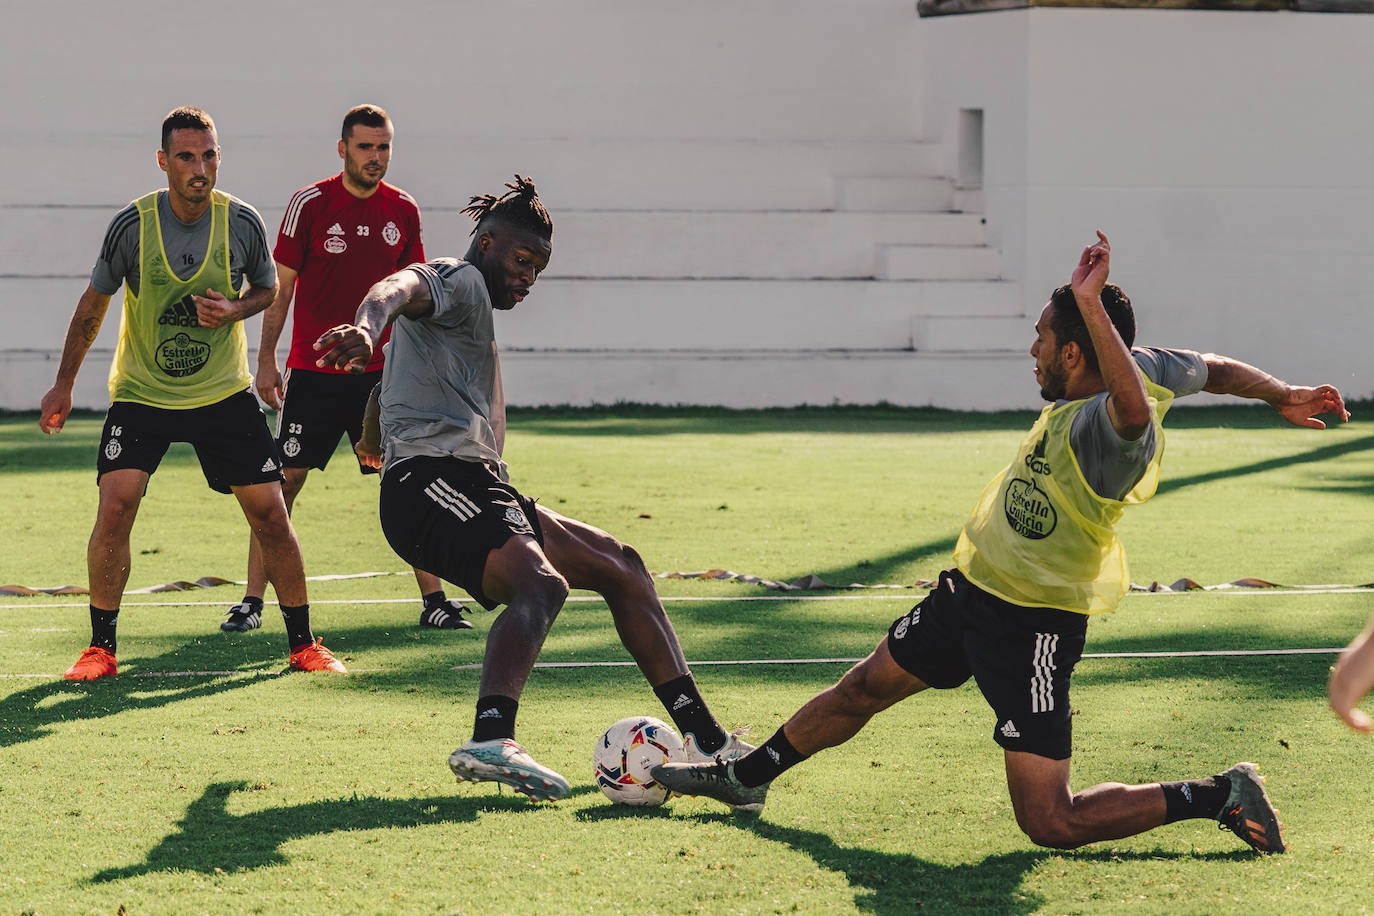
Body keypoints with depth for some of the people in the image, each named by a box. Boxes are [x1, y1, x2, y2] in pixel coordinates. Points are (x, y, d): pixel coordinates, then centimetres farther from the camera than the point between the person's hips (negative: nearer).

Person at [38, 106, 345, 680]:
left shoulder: (242, 222, -10)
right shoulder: (132, 224, -13)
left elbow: (267, 287, 9)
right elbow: (93, 304, 1)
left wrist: (235, 310, -14)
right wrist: (64, 385, 4)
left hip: (225, 394, 1)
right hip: (141, 392, -1)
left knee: (269, 512, -3)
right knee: (115, 506, -17)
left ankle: (303, 643, 13)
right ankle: (100, 648, -3)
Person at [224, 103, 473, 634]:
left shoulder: (403, 211, 4)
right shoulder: (310, 204, -5)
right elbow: (280, 286, 0)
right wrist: (266, 359, -4)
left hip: (380, 371, 3)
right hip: (313, 370, -2)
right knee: (283, 480, -4)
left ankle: (434, 601, 6)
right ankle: (252, 603, 2)